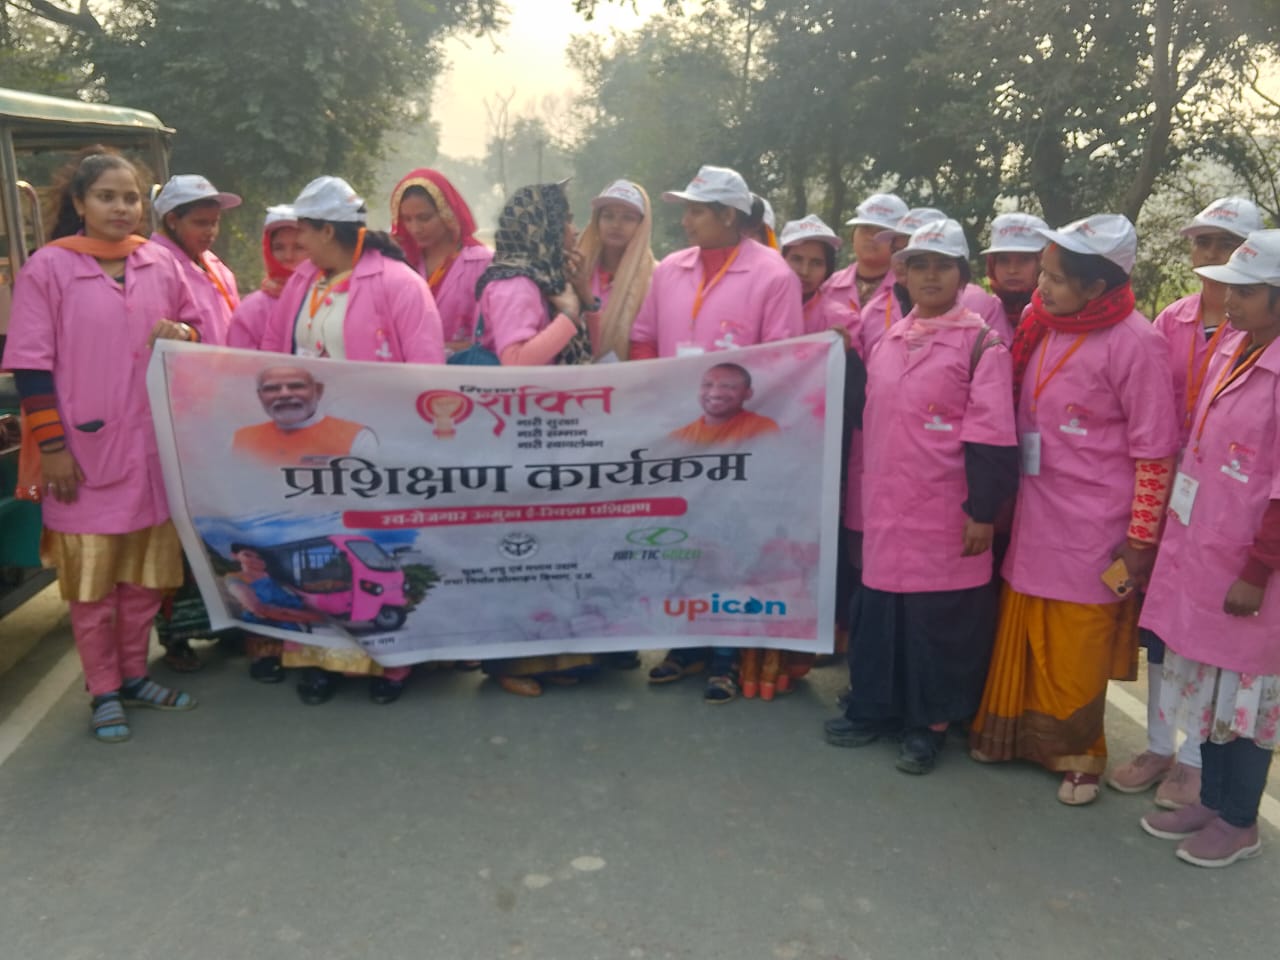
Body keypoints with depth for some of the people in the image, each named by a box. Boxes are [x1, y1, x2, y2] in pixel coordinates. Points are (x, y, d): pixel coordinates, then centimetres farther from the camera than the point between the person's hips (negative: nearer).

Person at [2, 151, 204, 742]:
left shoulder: (160, 263, 6)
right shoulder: (48, 267, -6)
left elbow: (196, 324, 18)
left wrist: (182, 334, -7)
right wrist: (51, 445, -11)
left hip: (154, 447, 4)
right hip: (86, 451, -4)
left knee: (146, 571, 13)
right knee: (91, 579, 4)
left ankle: (134, 675, 29)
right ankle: (104, 692, 18)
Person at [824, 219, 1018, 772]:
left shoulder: (981, 343, -6)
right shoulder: (888, 339, 12)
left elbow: (990, 436, -11)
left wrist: (982, 510, -15)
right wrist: (866, 495, 17)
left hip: (945, 513, -5)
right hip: (887, 508, 5)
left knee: (938, 616, 4)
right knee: (879, 607, 12)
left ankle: (930, 723, 19)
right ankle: (876, 706, 28)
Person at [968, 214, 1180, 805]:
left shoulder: (1134, 344, -15)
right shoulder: (1041, 325, 2)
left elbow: (1155, 453, -11)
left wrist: (1141, 540, -9)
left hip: (1092, 532, -5)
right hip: (1033, 517, 5)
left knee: (1075, 650, 8)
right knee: (1020, 633, 14)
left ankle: (1075, 752, 29)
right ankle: (1008, 731, 32)